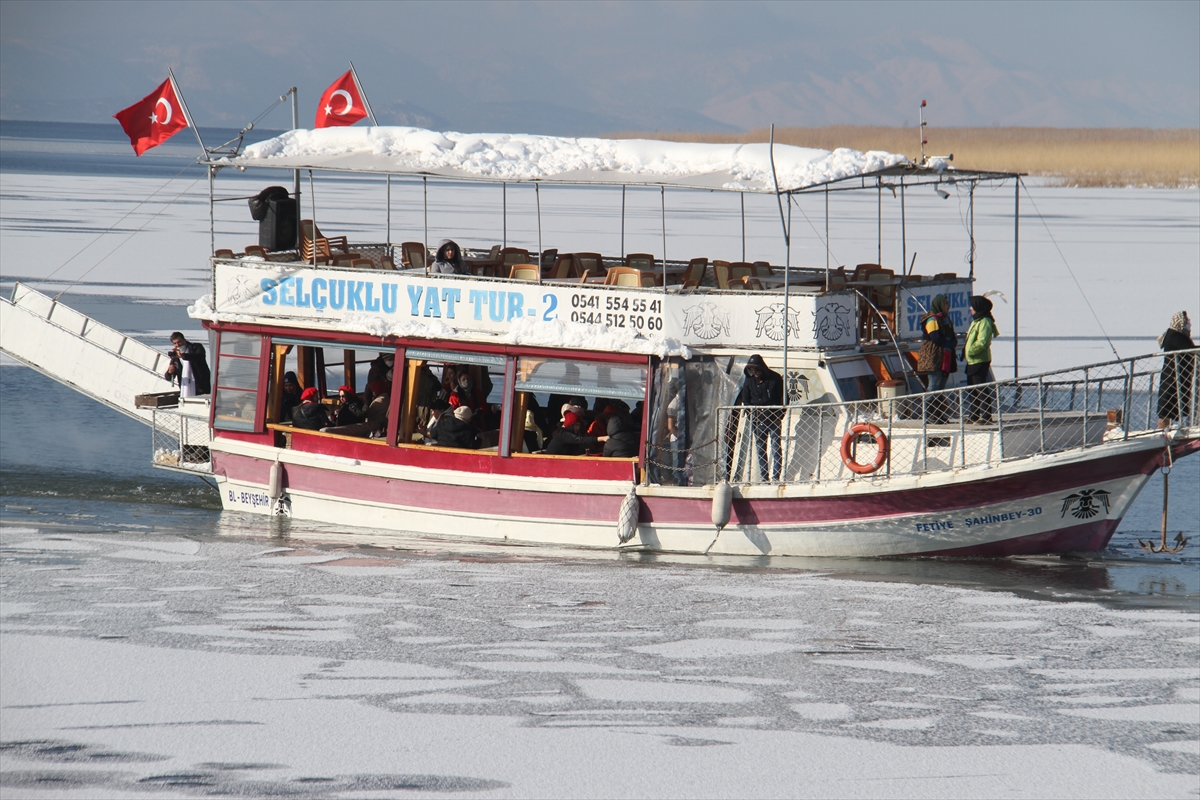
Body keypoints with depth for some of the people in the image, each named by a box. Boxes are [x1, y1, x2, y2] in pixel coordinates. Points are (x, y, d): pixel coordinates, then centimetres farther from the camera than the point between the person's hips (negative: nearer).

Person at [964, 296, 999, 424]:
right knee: (972, 390, 15)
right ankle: (973, 416, 21)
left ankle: (986, 417, -10)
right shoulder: (976, 321, 19)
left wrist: (970, 351, -15)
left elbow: (982, 342, -22)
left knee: (981, 389, -10)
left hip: (980, 361, -11)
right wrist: (965, 352, 12)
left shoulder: (985, 322, -14)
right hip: (972, 361, 11)